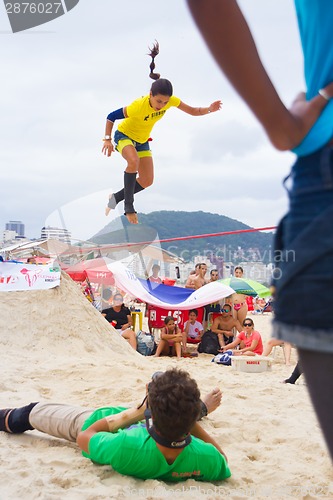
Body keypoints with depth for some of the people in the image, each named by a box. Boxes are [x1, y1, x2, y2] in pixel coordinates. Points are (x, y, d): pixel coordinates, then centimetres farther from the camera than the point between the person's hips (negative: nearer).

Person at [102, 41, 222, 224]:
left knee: (147, 181, -1)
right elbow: (111, 117, -26)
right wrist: (107, 139, -29)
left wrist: (209, 109, -30)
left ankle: (116, 197, 21)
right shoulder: (139, 106, -36)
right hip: (124, 135, -6)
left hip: (142, 141, 6)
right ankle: (129, 206, -28)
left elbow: (193, 111, -13)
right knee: (134, 161, -38)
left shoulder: (171, 100, -23)